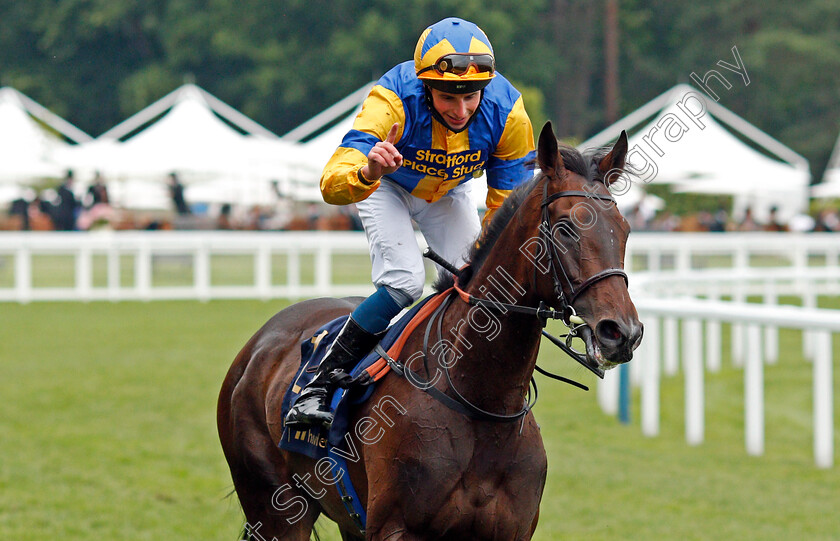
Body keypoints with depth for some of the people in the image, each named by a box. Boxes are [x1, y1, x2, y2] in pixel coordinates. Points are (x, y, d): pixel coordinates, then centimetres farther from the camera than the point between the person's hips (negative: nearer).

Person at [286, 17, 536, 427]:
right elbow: (332, 186, -49)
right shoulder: (393, 101, -42)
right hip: (386, 186, -3)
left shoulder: (507, 113, -32)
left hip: (448, 193, 4)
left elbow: (508, 205, -17)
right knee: (403, 282, -23)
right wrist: (367, 173, -71)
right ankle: (319, 384, -11)